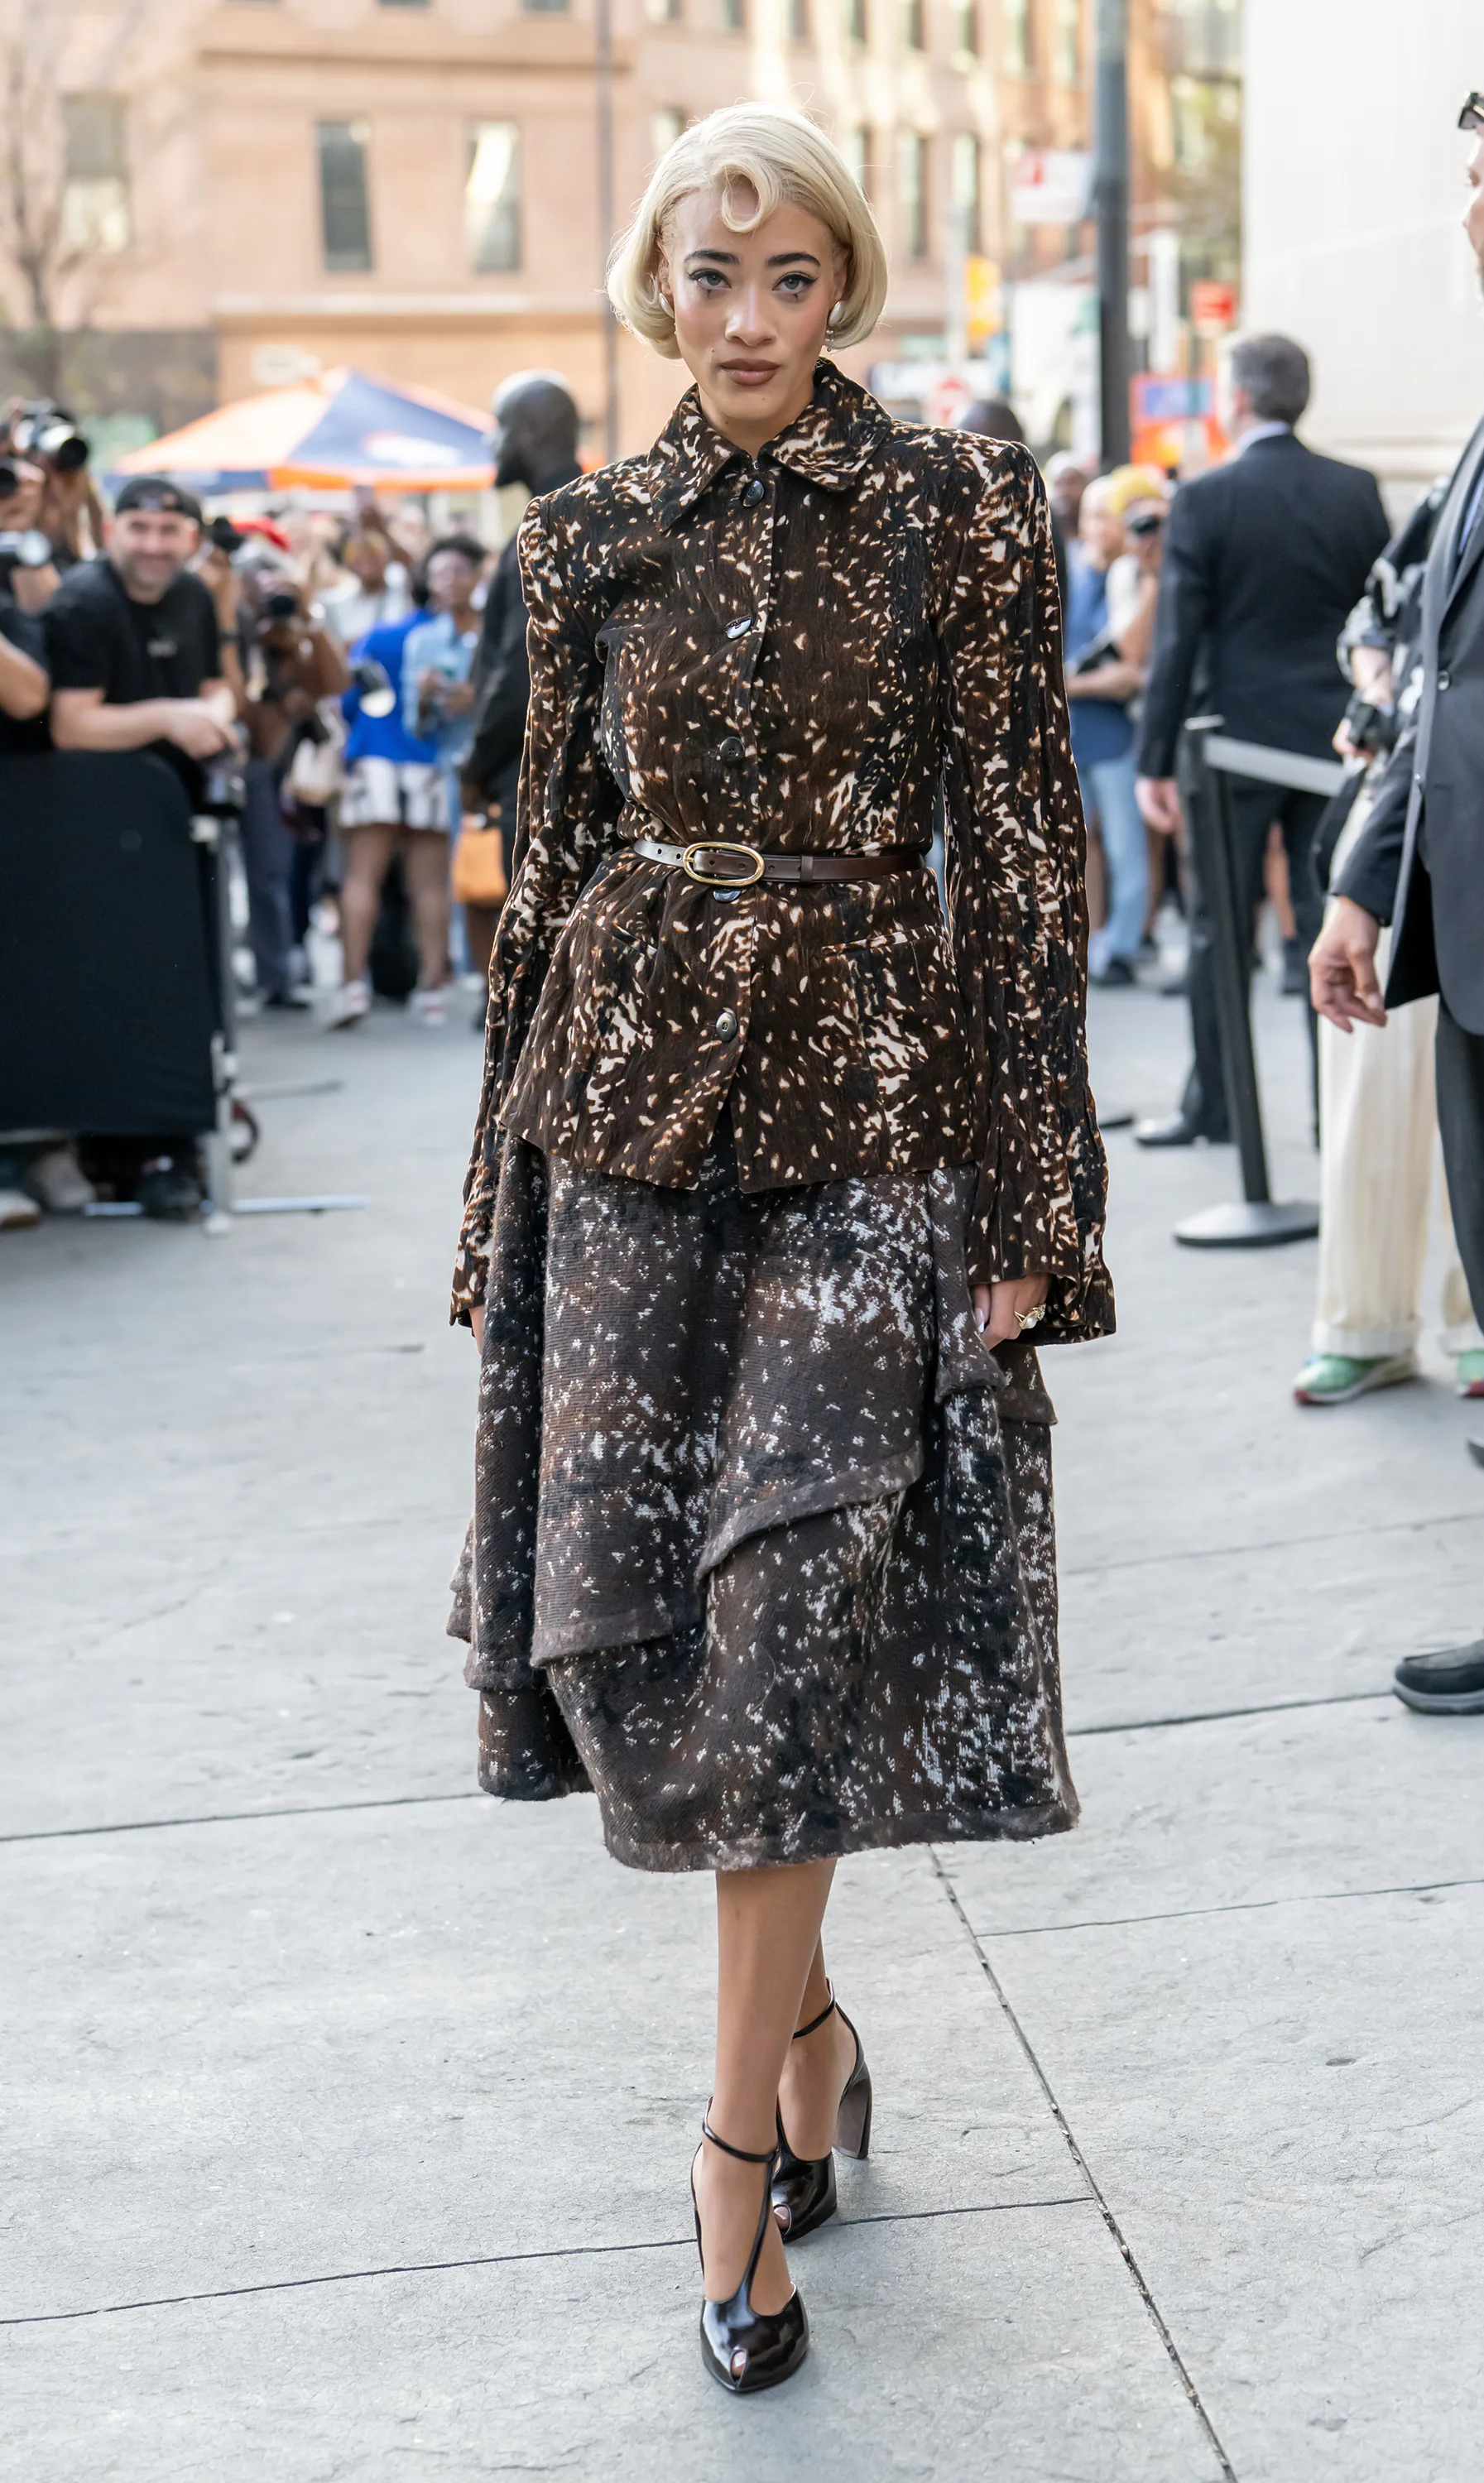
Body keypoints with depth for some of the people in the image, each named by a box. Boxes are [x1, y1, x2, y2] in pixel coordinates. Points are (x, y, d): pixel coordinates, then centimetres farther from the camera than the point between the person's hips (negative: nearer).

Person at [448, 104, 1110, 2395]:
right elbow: (551, 854, 12)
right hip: (628, 1098, 3)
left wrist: (1026, 1198, -7)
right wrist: (512, 1168, 10)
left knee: (793, 1606, -9)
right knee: (629, 1609, 1)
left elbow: (1020, 854, -3)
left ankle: (744, 2134, 5)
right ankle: (807, 2020, 25)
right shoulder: (594, 537, 9)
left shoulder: (959, 509, -1)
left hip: (867, 1105, -3)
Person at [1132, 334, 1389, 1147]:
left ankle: (1212, 1104, 13)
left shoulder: (1203, 500, -9)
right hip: (1335, 737, 3)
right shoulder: (1357, 492, 3)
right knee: (1331, 922, 7)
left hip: (1237, 740, -3)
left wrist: (1155, 760, -5)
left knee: (1219, 928, 6)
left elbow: (1178, 639, -9)